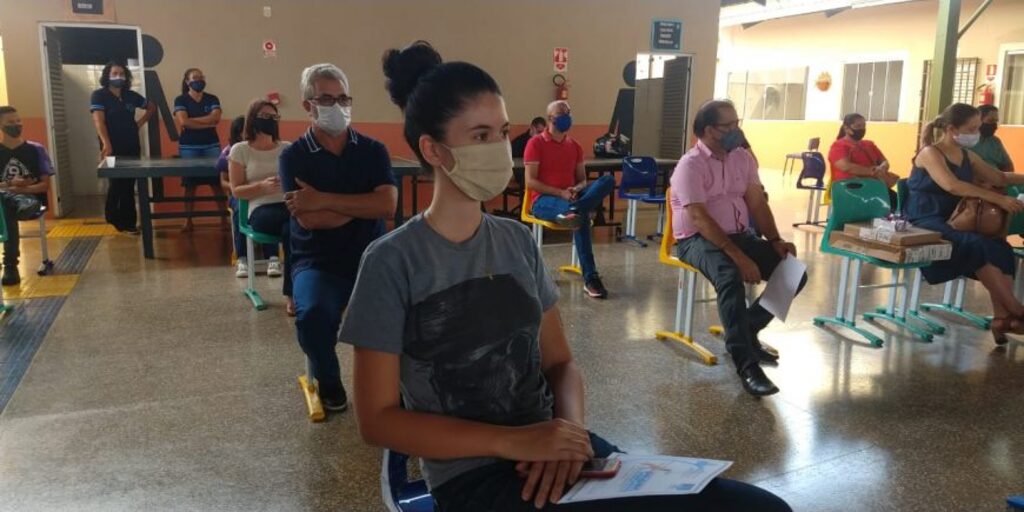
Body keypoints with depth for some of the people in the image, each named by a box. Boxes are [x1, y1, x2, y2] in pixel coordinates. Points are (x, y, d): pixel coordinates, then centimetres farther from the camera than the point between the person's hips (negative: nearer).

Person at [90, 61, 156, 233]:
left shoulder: (131, 95, 10)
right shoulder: (99, 95, -4)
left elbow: (152, 107, 25)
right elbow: (99, 120, -15)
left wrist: (140, 123, 10)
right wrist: (106, 144, -27)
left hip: (132, 147, 5)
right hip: (113, 148, -5)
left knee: (129, 185, 7)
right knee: (117, 183, -3)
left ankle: (128, 221, 13)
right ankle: (114, 218, 12)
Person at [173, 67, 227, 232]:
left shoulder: (212, 99, 8)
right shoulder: (180, 100, 2)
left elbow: (215, 118, -9)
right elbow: (183, 122, -13)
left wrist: (192, 120, -10)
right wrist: (207, 123, -11)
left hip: (211, 145, 1)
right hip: (189, 147, -1)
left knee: (218, 183, -2)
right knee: (190, 184, 3)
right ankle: (188, 220, 11)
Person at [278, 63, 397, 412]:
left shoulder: (373, 151, 6)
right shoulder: (294, 156, 2)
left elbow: (388, 206, -11)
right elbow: (309, 219, -12)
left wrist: (325, 200, -15)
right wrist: (363, 204, -8)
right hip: (317, 262, -1)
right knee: (313, 314, -33)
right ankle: (328, 383, 2)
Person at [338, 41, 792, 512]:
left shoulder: (518, 241, 7)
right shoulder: (393, 262, -8)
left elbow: (559, 362, 11)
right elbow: (377, 419, -8)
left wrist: (569, 428, -11)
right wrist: (512, 441, -17)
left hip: (551, 453, 6)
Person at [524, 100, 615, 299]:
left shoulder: (575, 146, 16)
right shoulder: (535, 143, -2)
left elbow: (582, 179, 18)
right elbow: (530, 182, -10)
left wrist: (577, 189, -9)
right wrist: (560, 193, -20)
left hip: (570, 197, 6)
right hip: (543, 200, -6)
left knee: (608, 180, -24)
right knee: (582, 216, -40)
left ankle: (572, 210, -47)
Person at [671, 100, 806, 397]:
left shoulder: (742, 157, 8)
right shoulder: (691, 165, -15)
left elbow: (757, 202, 7)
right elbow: (700, 219, -23)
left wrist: (775, 241, -10)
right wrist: (739, 257, -30)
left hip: (739, 235, 7)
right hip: (697, 240, -7)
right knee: (730, 275, -37)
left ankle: (746, 330, 8)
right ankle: (746, 365, -33)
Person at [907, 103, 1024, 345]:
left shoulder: (967, 156, 14)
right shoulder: (930, 153, -10)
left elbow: (1000, 177, 26)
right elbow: (952, 186, -26)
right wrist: (998, 199, -28)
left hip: (953, 220, 8)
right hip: (926, 221, -7)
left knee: (1001, 248, -19)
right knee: (976, 245, -31)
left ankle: (1002, 317, -24)